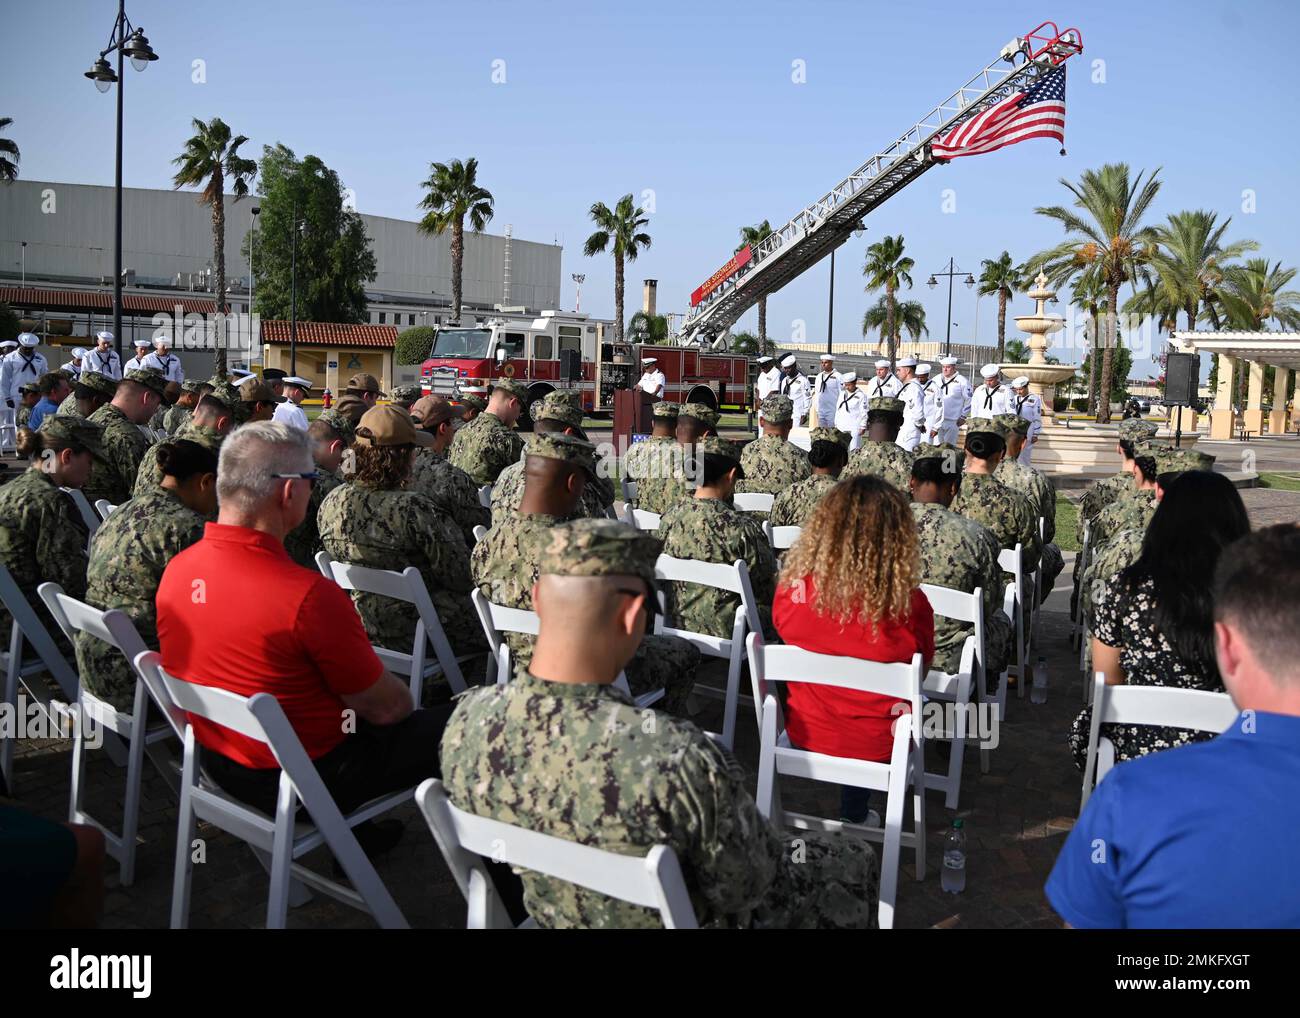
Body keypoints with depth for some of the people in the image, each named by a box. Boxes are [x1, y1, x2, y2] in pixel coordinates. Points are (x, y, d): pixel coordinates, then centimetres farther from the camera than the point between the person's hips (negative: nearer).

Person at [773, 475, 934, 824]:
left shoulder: (792, 588, -19)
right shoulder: (909, 604, -25)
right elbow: (921, 671, -7)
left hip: (804, 737, 2)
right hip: (878, 748, -2)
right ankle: (854, 816, 42)